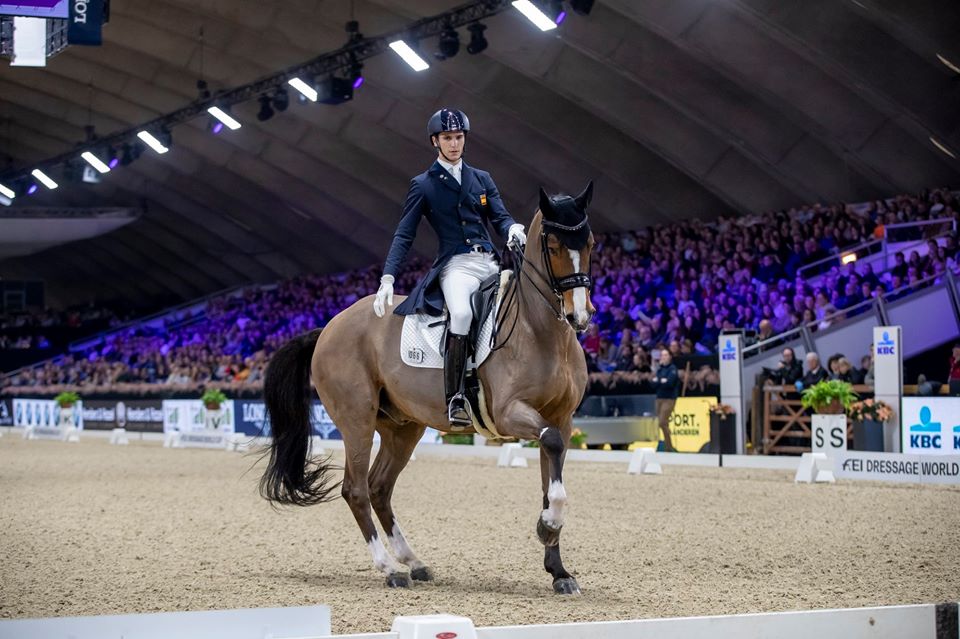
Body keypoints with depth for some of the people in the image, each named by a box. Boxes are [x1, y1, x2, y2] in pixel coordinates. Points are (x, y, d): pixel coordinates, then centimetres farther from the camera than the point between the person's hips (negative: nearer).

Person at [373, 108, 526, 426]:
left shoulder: (482, 179, 20)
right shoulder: (422, 185, 9)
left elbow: (499, 217, 13)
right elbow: (404, 236, 5)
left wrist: (513, 228, -13)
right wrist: (387, 279, -7)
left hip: (491, 262, 5)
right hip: (455, 265, -5)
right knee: (462, 312, -35)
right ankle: (455, 399, -30)